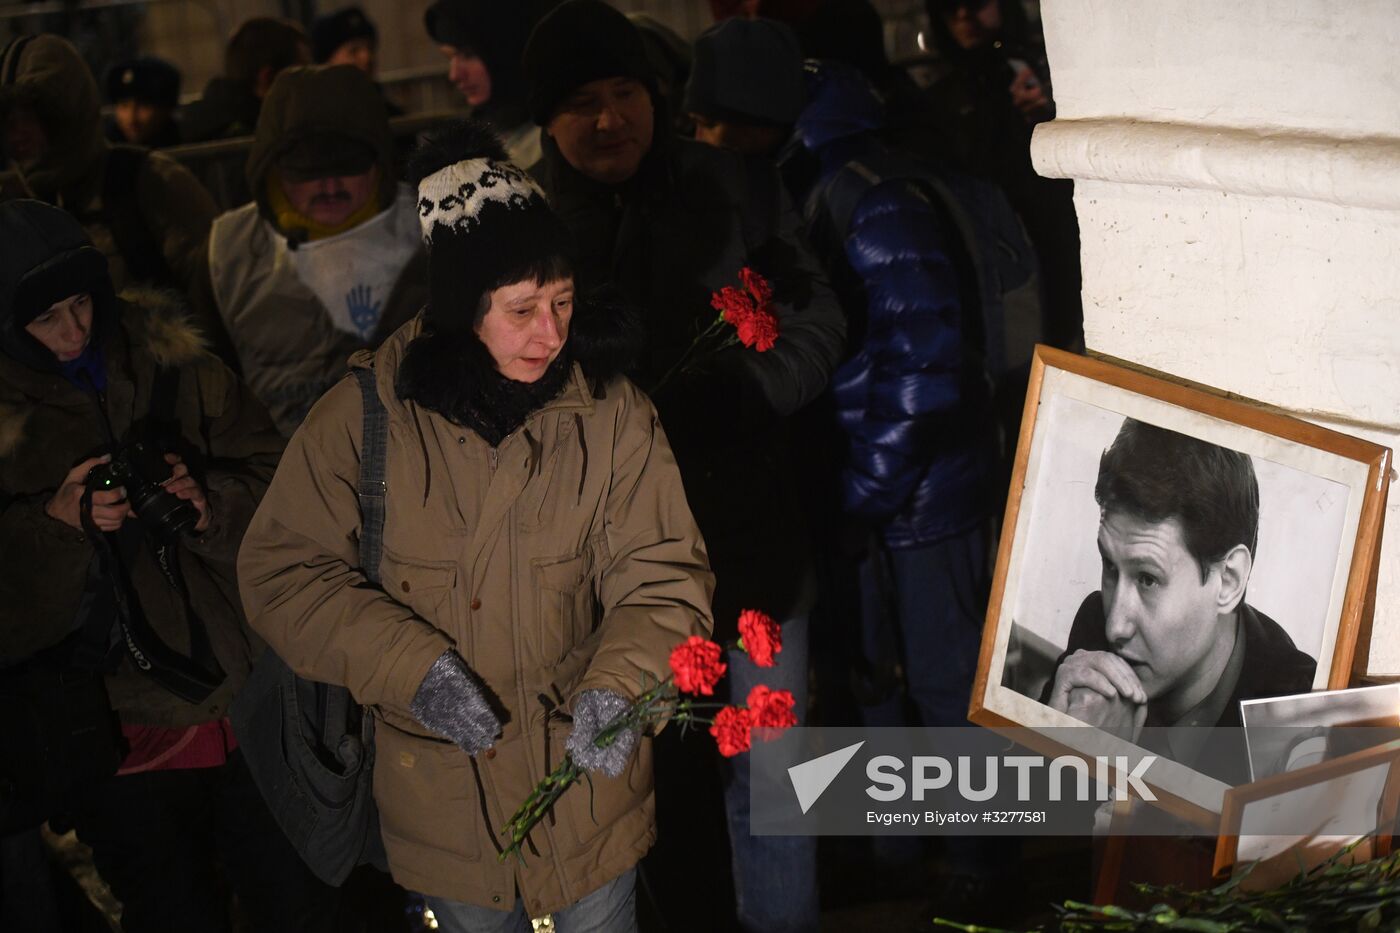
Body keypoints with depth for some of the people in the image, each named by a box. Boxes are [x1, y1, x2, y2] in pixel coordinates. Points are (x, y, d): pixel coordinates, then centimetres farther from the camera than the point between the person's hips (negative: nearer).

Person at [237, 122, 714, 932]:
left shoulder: (613, 412, -11)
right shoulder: (365, 415, -12)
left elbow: (661, 577, -12)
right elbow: (283, 573, -8)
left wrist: (616, 686, -31)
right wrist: (412, 665, -20)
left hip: (587, 780, 0)